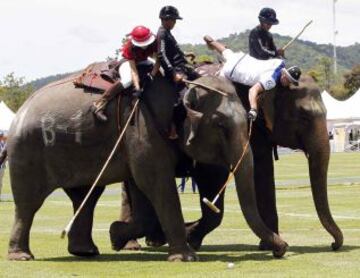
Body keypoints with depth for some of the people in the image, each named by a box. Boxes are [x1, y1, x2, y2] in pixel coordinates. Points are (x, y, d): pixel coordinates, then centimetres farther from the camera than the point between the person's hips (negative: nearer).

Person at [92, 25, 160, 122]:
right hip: (129, 63, -6)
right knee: (127, 80, -34)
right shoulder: (129, 47, -33)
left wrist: (152, 75, -37)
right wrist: (137, 88, -45)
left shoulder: (154, 42, -27)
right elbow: (133, 69, -36)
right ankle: (99, 105, -32)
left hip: (144, 62, 6)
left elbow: (158, 60, -23)